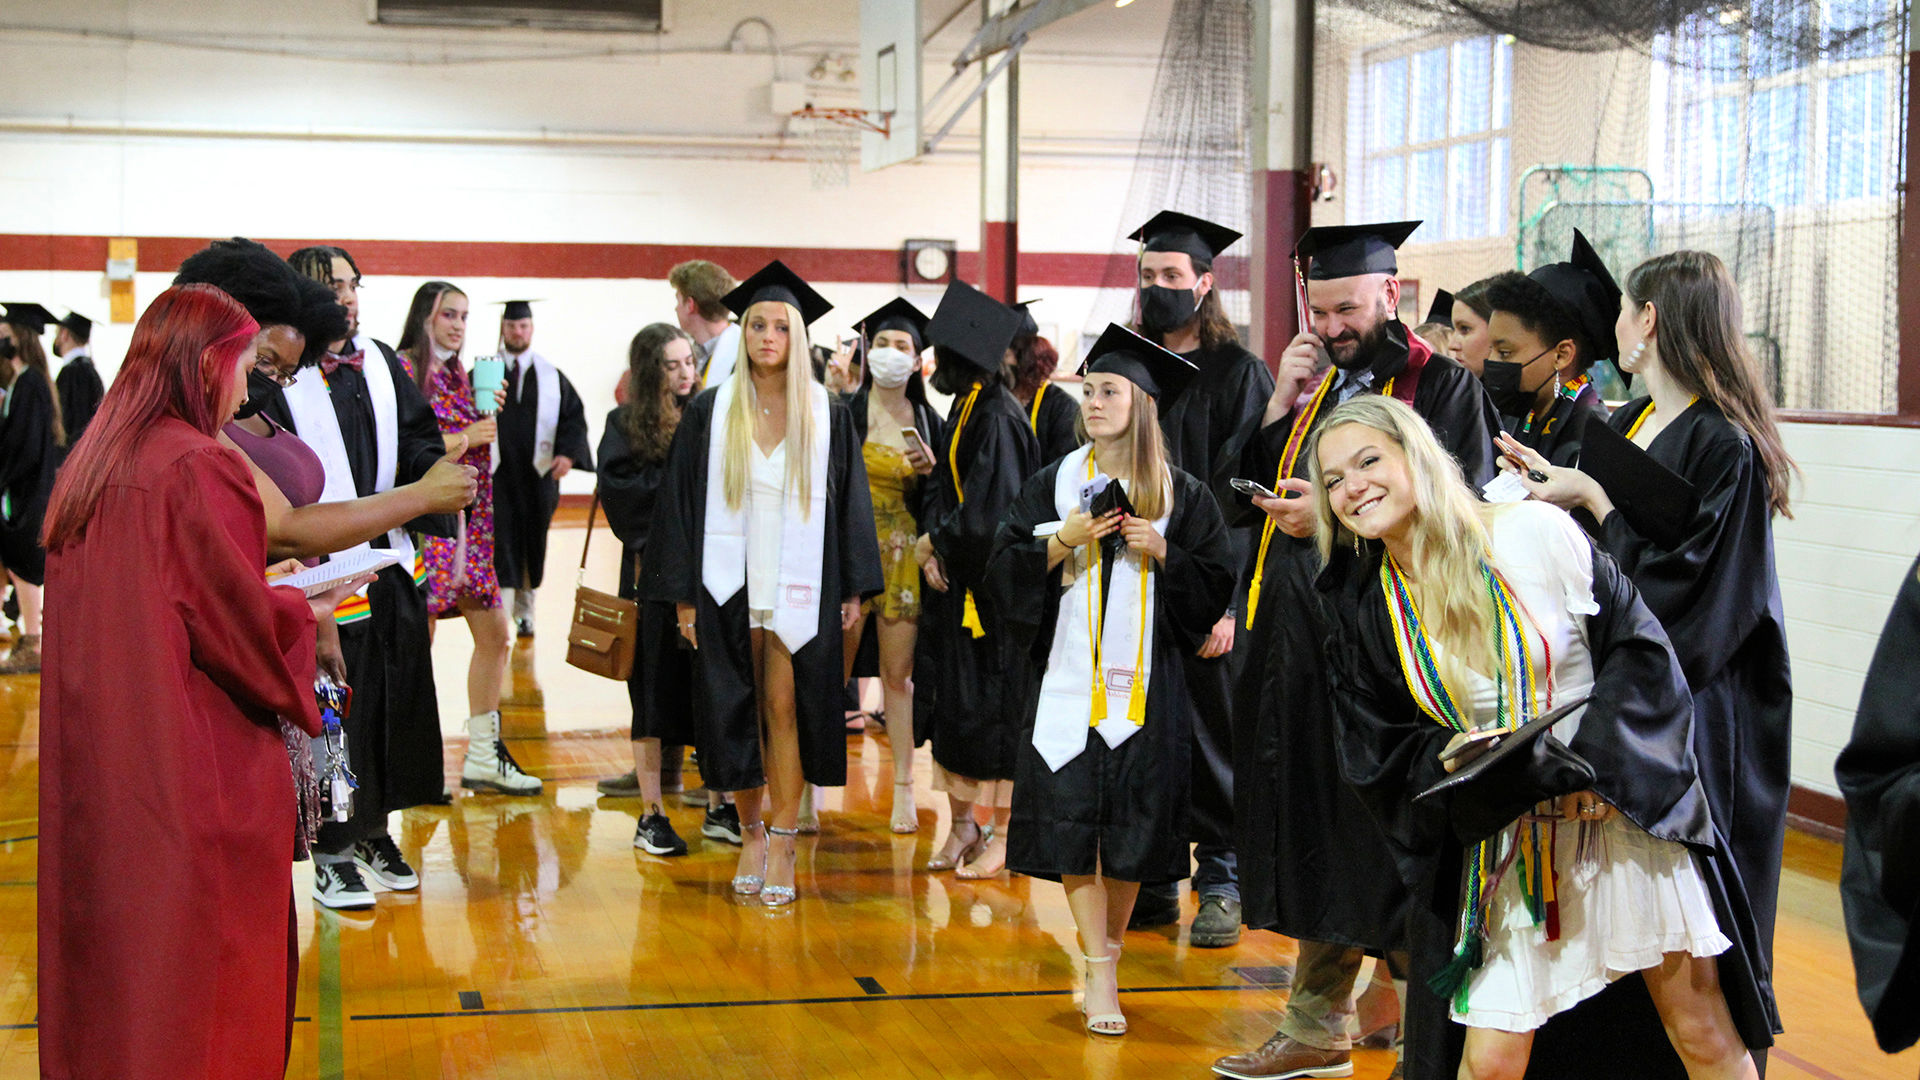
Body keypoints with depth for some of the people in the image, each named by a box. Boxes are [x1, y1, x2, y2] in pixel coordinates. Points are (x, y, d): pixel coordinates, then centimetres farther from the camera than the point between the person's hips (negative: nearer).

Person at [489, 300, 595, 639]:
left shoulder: (552, 376, 8)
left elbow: (574, 415, 2)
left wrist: (568, 453, -14)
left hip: (537, 474, 2)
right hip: (495, 474, -2)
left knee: (532, 543, 10)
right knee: (501, 545, -9)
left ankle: (525, 609, 25)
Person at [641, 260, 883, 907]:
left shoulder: (826, 414, 2)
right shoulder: (710, 413, 2)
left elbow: (848, 503, 6)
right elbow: (681, 503, 3)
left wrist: (853, 590, 2)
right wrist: (683, 595, -1)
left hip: (799, 586, -1)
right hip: (728, 582, 1)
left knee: (785, 707, -4)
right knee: (737, 711, 5)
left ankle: (782, 847, 1)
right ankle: (751, 835, 19)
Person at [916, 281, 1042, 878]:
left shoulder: (998, 420, -18)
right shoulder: (962, 413, 10)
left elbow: (989, 514, -24)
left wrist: (934, 543, -9)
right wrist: (932, 546, -2)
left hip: (992, 585, -9)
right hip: (956, 581, 9)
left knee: (992, 708, -1)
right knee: (952, 704, 11)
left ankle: (1003, 833, 9)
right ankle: (962, 824, 20)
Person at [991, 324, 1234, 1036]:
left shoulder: (1182, 496, 4)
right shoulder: (1053, 484, 7)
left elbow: (1216, 582, 4)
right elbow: (1006, 567, 4)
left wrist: (1161, 552, -10)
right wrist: (1063, 542, -11)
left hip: (1145, 681, 0)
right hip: (1070, 673, 0)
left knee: (1132, 821, 2)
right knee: (1072, 816, -6)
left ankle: (1109, 949, 22)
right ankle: (1100, 974, -2)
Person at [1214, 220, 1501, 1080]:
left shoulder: (1442, 386, -4)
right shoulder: (1316, 382, 15)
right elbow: (1243, 493, 12)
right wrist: (1279, 409, -2)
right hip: (1299, 645, 7)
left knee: (1387, 846, -3)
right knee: (1314, 838, 12)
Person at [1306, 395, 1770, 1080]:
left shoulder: (1534, 532, -10)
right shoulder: (1364, 610, 0)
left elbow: (1639, 650, -7)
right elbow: (1386, 752, 4)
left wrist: (1587, 760, -18)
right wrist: (1452, 758, -17)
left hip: (1625, 812, -2)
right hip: (1501, 839, 2)